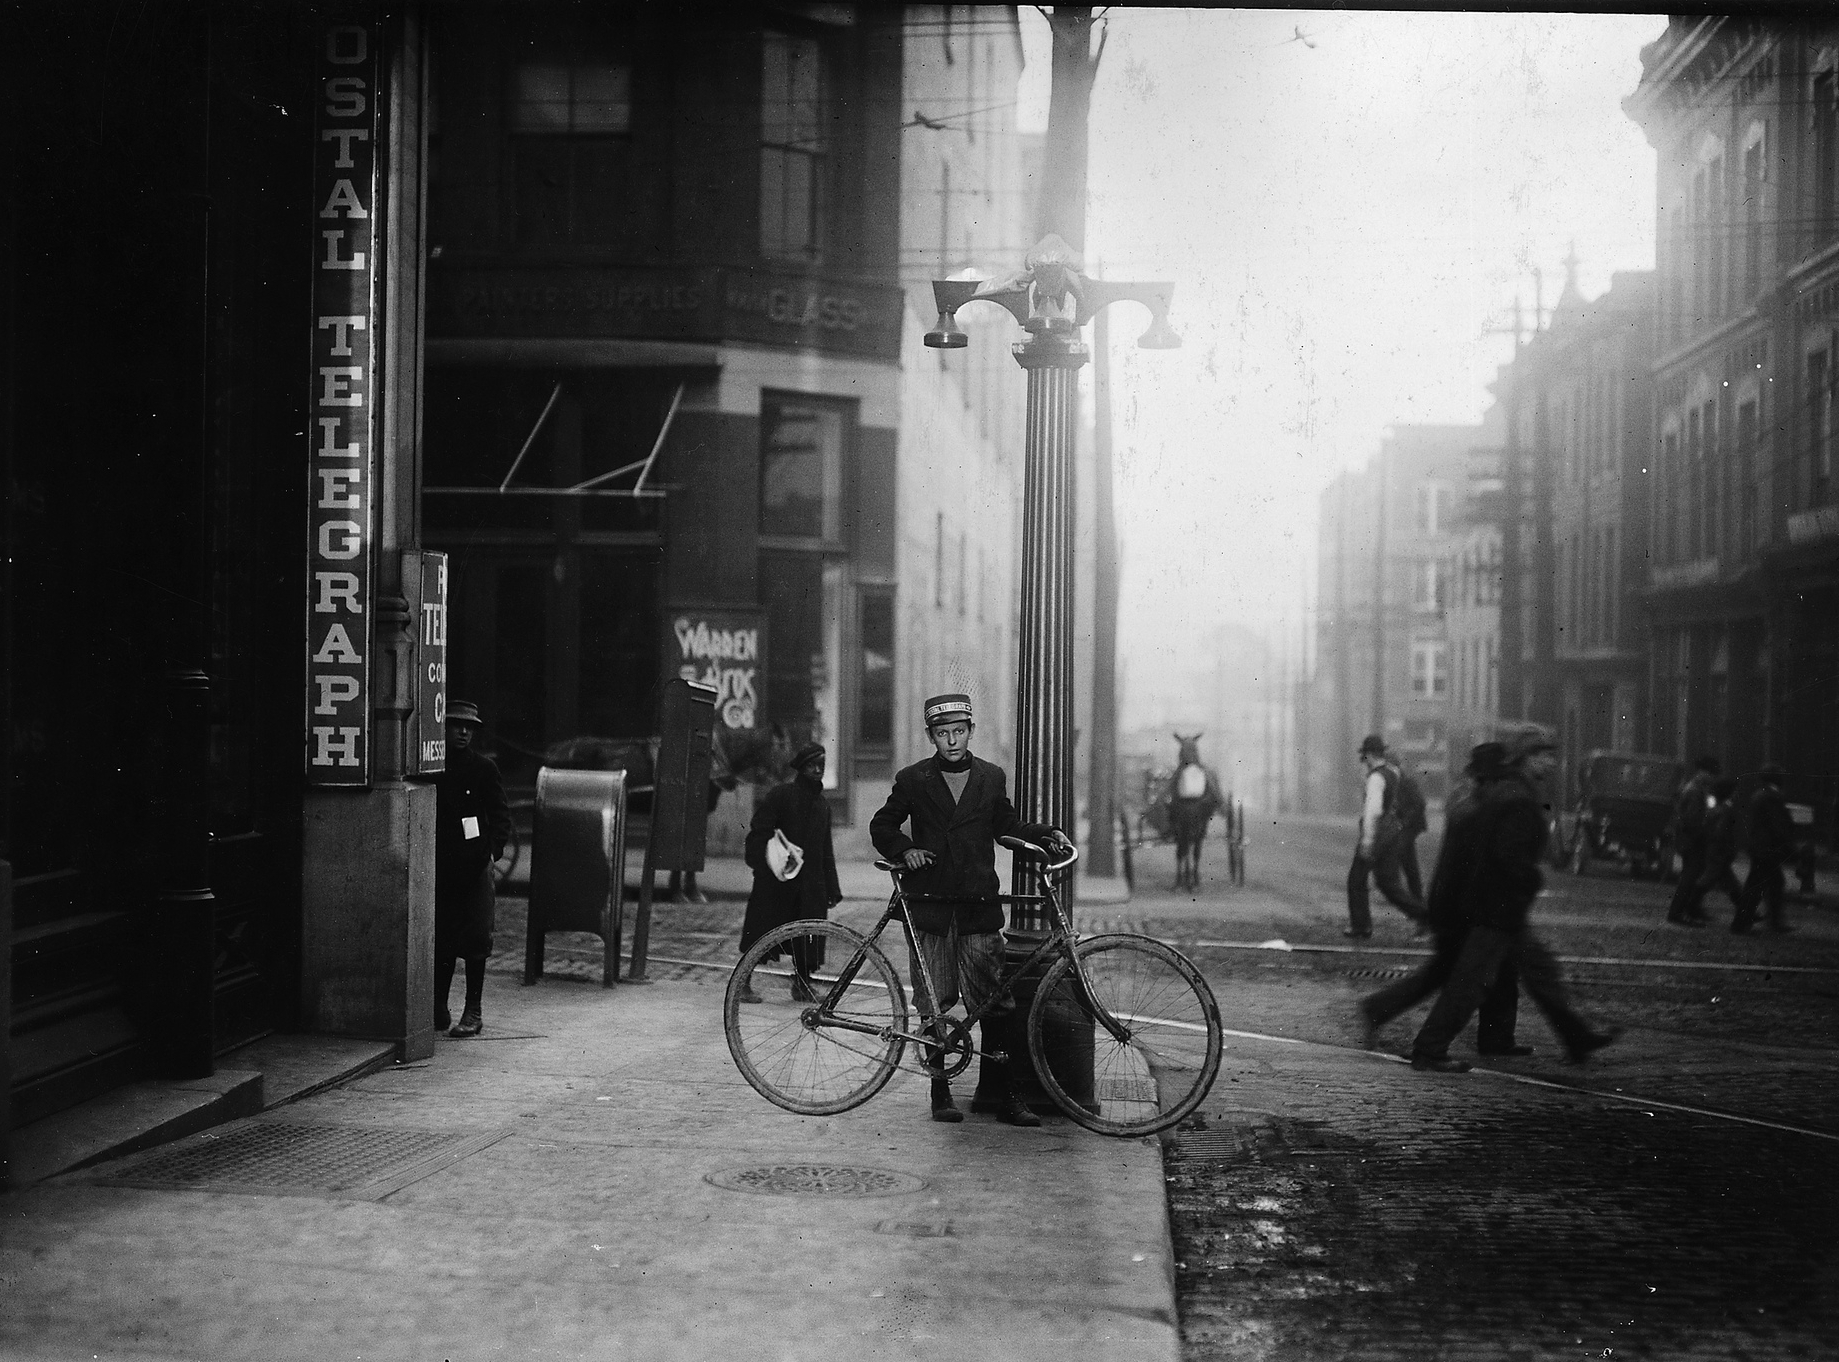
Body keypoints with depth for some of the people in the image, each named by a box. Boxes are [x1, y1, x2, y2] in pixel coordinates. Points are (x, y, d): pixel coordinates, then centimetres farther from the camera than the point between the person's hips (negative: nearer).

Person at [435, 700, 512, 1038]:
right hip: (440, 867, 3)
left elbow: (501, 815, 1)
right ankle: (438, 1009, 15)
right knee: (440, 940, 6)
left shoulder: (484, 768, 3)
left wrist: (493, 850, -14)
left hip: (475, 867, -3)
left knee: (475, 938, -4)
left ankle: (473, 1011, 1)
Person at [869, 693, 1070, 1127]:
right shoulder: (912, 780, 5)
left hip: (978, 905, 1)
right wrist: (904, 849, -5)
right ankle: (939, 1089, 12)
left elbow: (1006, 826, 22)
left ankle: (1004, 1093, 2)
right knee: (934, 1005, 2)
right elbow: (882, 826, 13)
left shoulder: (992, 777, 10)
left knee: (995, 1004, -4)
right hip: (929, 905, -1)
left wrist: (1046, 834, 8)